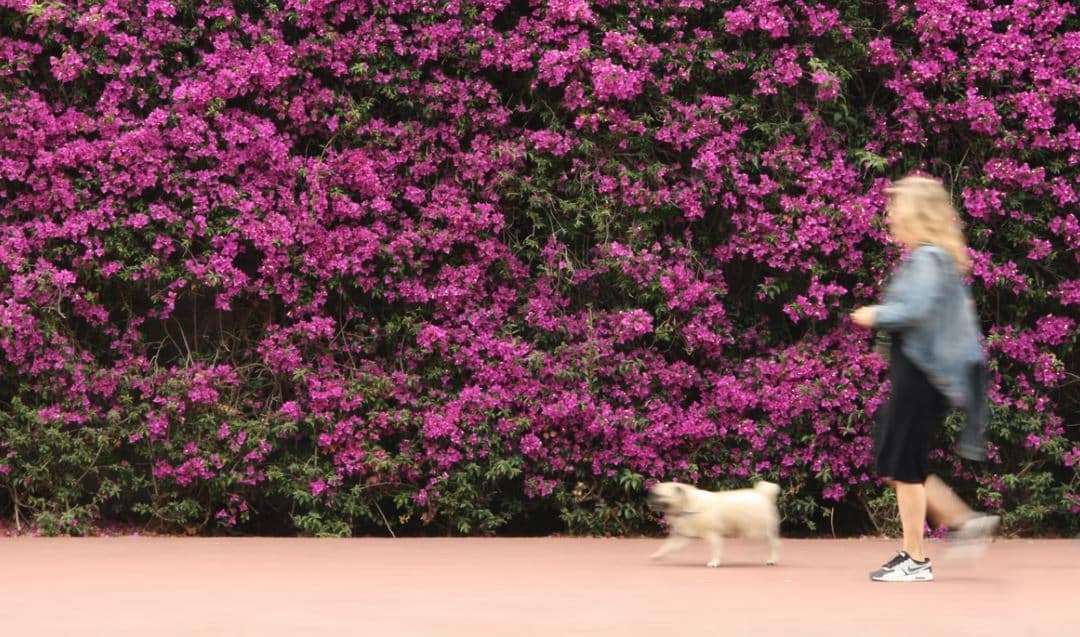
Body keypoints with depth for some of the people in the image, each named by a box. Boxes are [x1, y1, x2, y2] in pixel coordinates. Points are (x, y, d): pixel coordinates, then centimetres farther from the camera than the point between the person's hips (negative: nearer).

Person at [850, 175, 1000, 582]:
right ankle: (963, 521, 14)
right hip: (919, 371, 10)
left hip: (920, 376, -10)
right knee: (891, 463, 14)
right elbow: (950, 311, 23)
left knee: (903, 465, -4)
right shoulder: (941, 258, 16)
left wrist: (875, 316, -12)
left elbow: (916, 309, -29)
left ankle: (915, 560, 3)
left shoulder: (926, 258, -15)